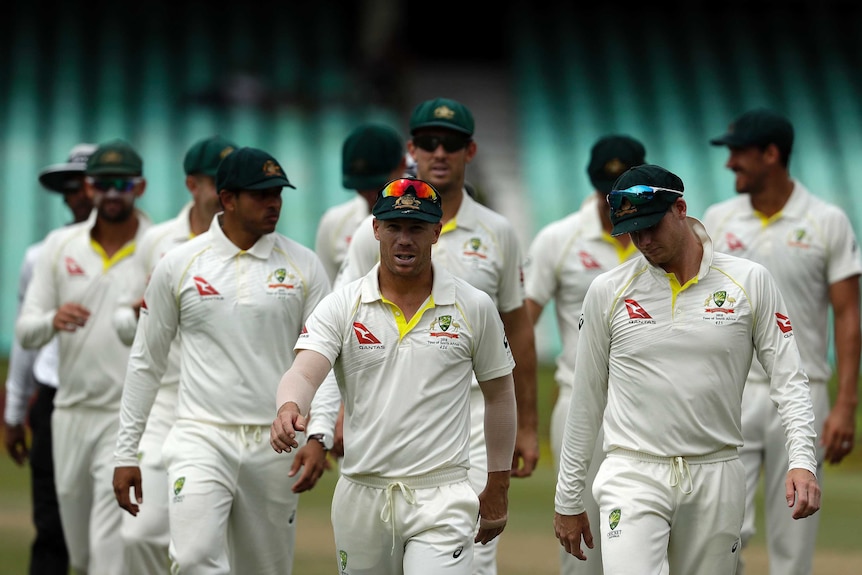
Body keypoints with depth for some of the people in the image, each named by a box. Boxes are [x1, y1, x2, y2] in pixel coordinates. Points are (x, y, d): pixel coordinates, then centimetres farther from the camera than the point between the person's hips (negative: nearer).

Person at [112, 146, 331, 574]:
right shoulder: (178, 265, 2)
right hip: (201, 438, -2)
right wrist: (125, 453, 6)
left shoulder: (303, 266, 4)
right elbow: (145, 363, 8)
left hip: (275, 445, 2)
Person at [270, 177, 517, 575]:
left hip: (441, 498, -2)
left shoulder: (474, 307, 2)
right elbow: (305, 371, -14)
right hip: (361, 494, 2)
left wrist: (497, 489, 13)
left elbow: (499, 395, 12)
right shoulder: (342, 305, 1)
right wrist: (288, 408, -38)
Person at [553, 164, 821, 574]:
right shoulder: (607, 291, 4)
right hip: (633, 475, -1)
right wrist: (568, 500, 12)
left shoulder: (750, 282, 3)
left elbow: (788, 379, 2)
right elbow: (586, 401, 11)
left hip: (716, 477, 1)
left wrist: (802, 460, -14)